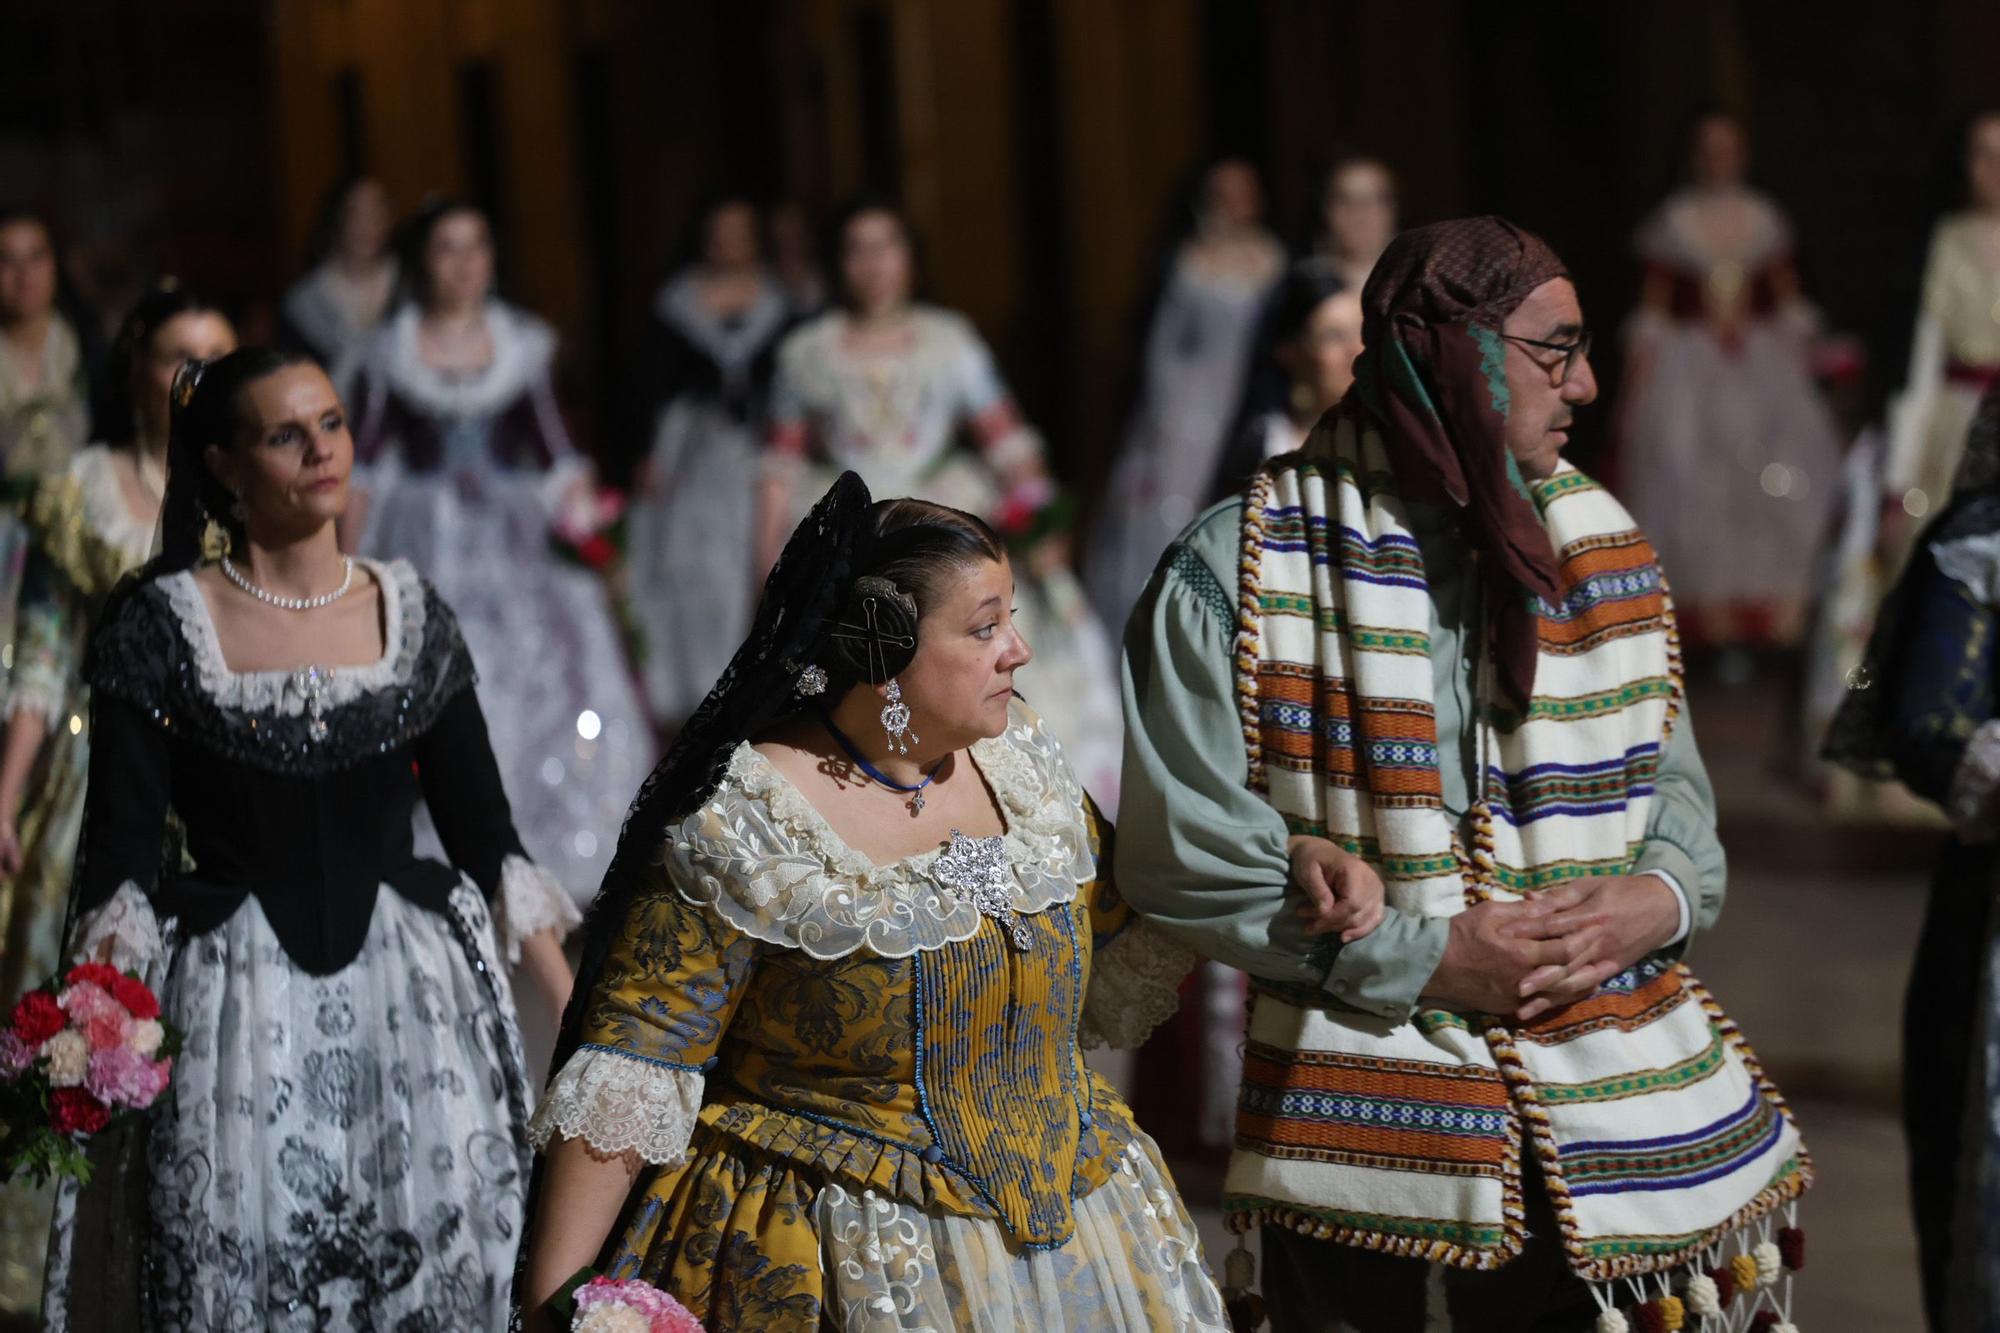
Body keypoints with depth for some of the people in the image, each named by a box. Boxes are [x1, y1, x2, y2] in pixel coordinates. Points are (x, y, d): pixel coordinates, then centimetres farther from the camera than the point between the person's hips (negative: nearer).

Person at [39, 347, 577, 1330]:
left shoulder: (411, 615, 6)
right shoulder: (159, 622, -2)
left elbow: (482, 831, 8)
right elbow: (120, 852, -5)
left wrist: (579, 1017, 4)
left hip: (408, 1000, 2)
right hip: (231, 1008, -2)